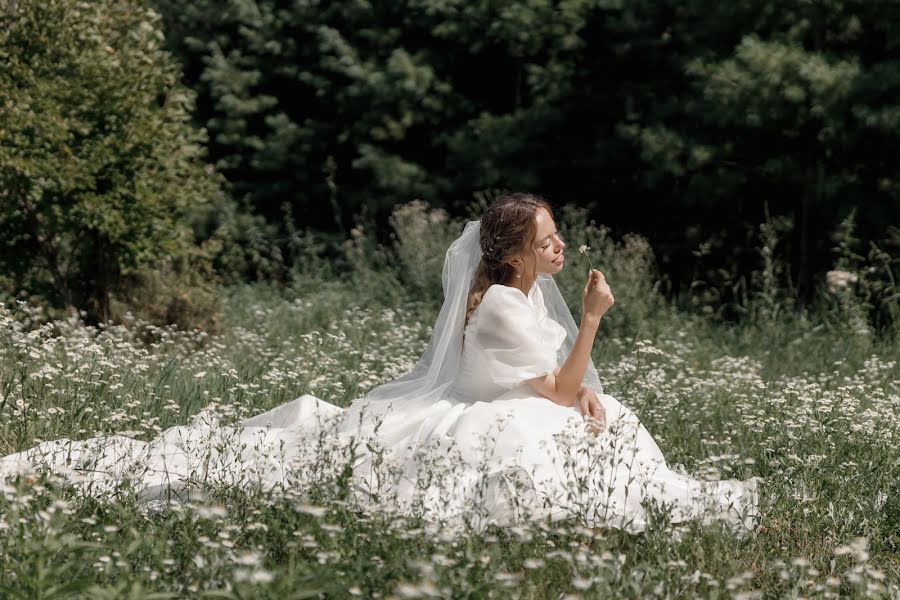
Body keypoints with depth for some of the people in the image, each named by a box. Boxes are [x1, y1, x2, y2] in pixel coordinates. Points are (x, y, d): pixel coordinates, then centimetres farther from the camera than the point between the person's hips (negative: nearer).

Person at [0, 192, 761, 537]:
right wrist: (592, 319, -24)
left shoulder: (531, 289, 7)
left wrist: (585, 394, -11)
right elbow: (560, 391, -22)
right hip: (458, 428, -10)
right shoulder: (501, 305, -24)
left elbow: (561, 378, 12)